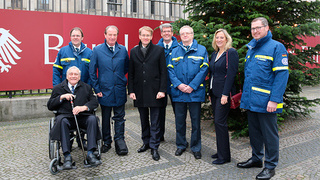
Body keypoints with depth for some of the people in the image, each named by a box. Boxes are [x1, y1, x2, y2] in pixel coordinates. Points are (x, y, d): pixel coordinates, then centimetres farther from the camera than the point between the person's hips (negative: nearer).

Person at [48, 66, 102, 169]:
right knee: (61, 120, -34)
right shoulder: (58, 88, 18)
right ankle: (67, 156, -31)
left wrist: (83, 107, -15)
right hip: (66, 116, 0)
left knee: (92, 119, -30)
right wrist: (61, 97, -6)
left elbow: (94, 102, 5)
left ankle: (90, 154, -29)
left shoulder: (86, 87, 19)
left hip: (82, 117, 1)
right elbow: (50, 106, 10)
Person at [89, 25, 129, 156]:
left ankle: (119, 141, 16)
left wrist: (120, 78, 4)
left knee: (119, 117, 5)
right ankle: (106, 142, 25)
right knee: (105, 118, 11)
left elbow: (127, 67, 15)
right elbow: (92, 71, -1)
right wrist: (96, 88, -4)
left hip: (119, 91, 1)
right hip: (105, 90, -1)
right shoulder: (97, 50, -2)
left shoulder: (123, 50, 3)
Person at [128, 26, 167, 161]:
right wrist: (131, 90, 2)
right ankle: (146, 142, 30)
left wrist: (162, 90, -10)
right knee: (144, 120, 14)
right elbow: (131, 73, 9)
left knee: (155, 121, 2)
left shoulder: (159, 50, 1)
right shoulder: (134, 51, 9)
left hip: (154, 91, -3)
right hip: (139, 92, 3)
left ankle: (154, 147, 12)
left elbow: (163, 72, -3)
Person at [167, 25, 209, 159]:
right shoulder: (175, 51, 11)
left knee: (195, 121, 7)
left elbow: (204, 69, -5)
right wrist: (178, 84, -11)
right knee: (179, 120, 11)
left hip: (195, 91, -2)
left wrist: (192, 86, -14)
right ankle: (181, 145, 28)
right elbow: (170, 70, 5)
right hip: (178, 92, 2)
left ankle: (196, 148, 22)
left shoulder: (201, 50, 3)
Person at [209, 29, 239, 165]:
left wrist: (225, 94, -20)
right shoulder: (214, 54, 17)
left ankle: (224, 156, 5)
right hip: (214, 92, 8)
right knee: (217, 122, 12)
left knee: (220, 122, -7)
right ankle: (220, 151, 24)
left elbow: (231, 74, -15)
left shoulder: (231, 52, -8)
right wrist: (210, 92, 16)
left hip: (224, 93, -8)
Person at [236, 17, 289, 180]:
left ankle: (270, 166, 19)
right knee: (254, 131, 18)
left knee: (269, 134, 5)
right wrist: (244, 96, 14)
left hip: (265, 102, -7)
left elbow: (282, 74, -15)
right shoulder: (250, 48, 15)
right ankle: (256, 158, 35)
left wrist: (274, 99, -22)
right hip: (250, 100, 7)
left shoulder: (276, 47, -7)